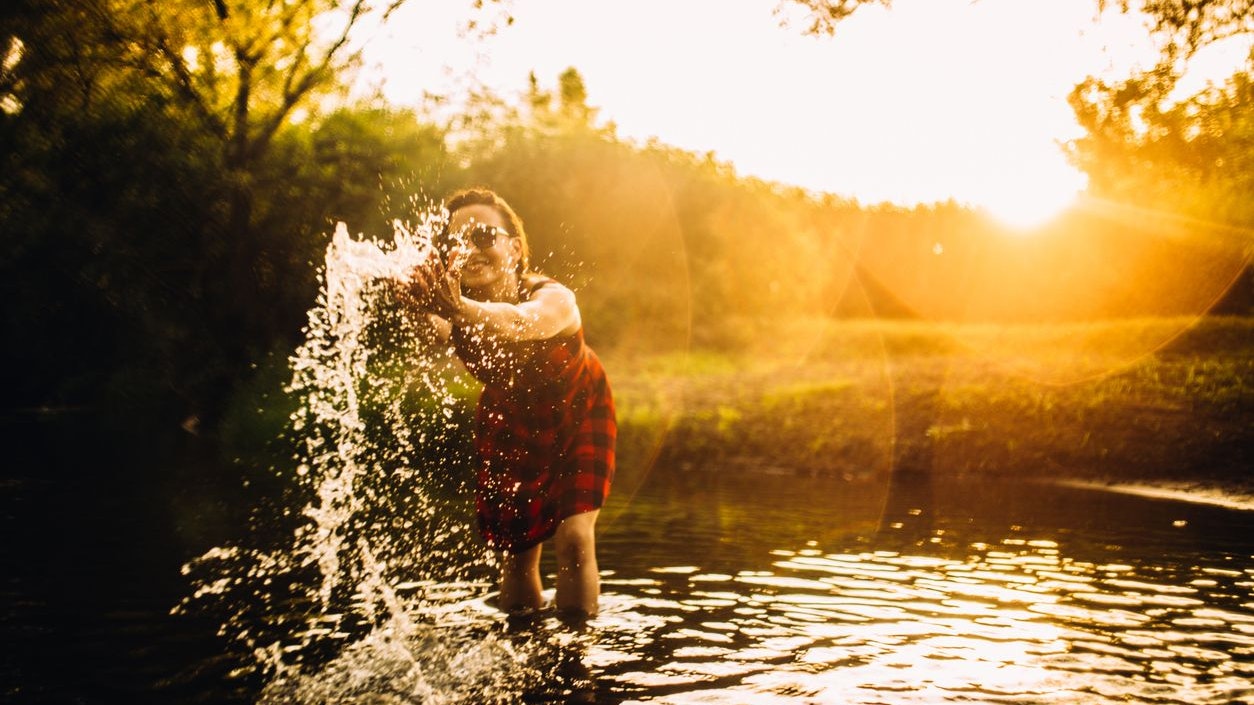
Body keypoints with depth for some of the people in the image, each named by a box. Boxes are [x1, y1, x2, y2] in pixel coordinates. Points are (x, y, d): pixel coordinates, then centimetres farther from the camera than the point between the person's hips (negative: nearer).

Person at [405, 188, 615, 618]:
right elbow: (436, 327, -51)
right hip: (510, 428, 3)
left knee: (574, 541, -15)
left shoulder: (554, 298, -36)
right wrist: (432, 307, -76)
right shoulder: (455, 310, -27)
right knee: (516, 553, 7)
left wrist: (463, 309, -81)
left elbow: (524, 321, -60)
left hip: (577, 417, -3)